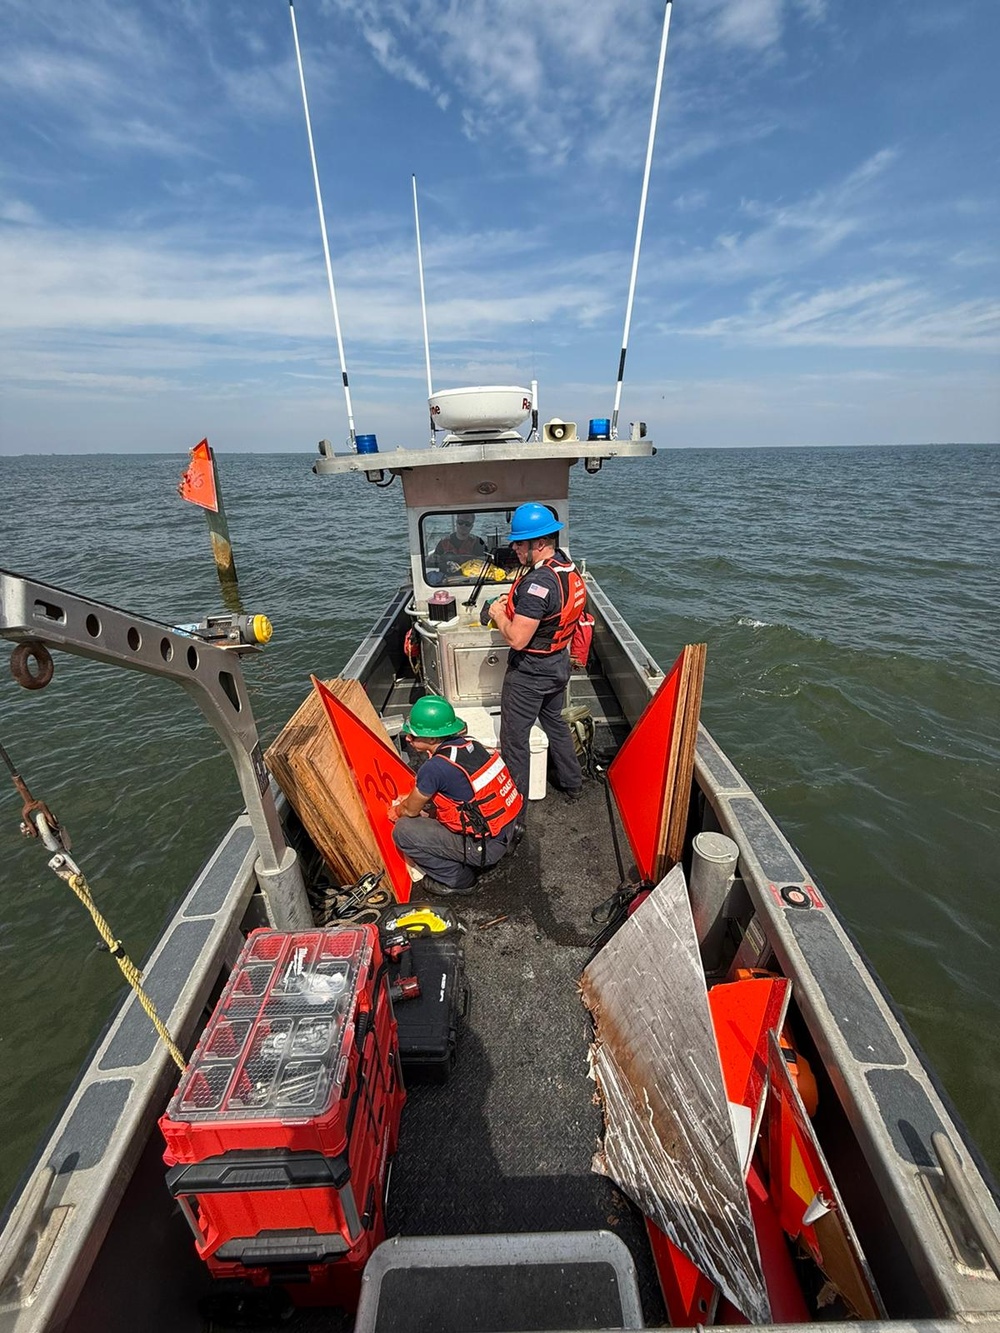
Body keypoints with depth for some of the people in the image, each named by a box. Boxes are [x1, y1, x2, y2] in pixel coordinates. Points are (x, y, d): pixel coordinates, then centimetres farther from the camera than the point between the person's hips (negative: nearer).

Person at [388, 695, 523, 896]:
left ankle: (457, 880, 7)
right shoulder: (468, 743, -1)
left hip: (487, 847, -8)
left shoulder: (434, 768, -24)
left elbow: (410, 810, -3)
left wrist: (394, 812, 18)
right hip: (507, 827, 8)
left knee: (403, 830, -6)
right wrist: (406, 801, 22)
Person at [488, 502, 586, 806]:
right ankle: (573, 784, 43)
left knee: (514, 740, 6)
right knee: (554, 722, 27)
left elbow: (517, 639, -30)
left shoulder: (538, 582, -29)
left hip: (529, 672, -9)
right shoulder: (568, 567, 1)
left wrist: (498, 615, -12)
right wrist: (514, 605, 4)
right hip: (559, 664, 10)